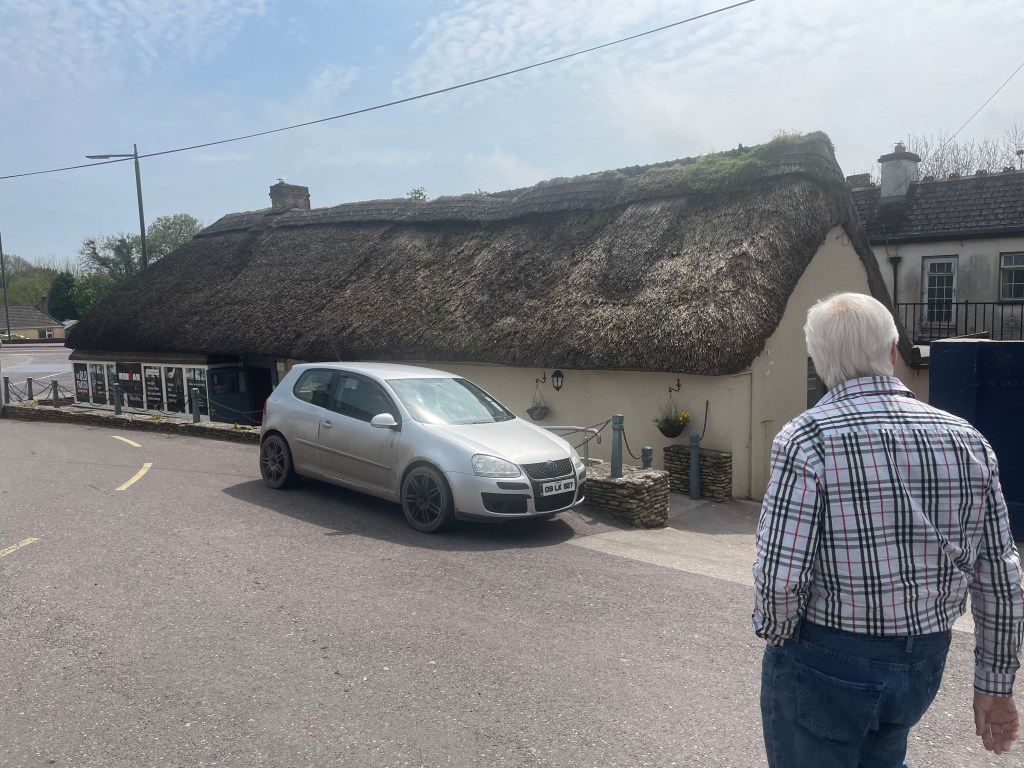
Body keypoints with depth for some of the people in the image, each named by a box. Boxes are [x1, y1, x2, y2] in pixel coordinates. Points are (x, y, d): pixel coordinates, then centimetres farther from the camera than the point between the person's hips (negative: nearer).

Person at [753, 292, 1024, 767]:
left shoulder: (807, 440, -20)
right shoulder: (967, 440, -4)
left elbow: (780, 577, -24)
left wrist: (776, 635, -3)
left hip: (825, 665, -5)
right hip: (923, 665, 5)